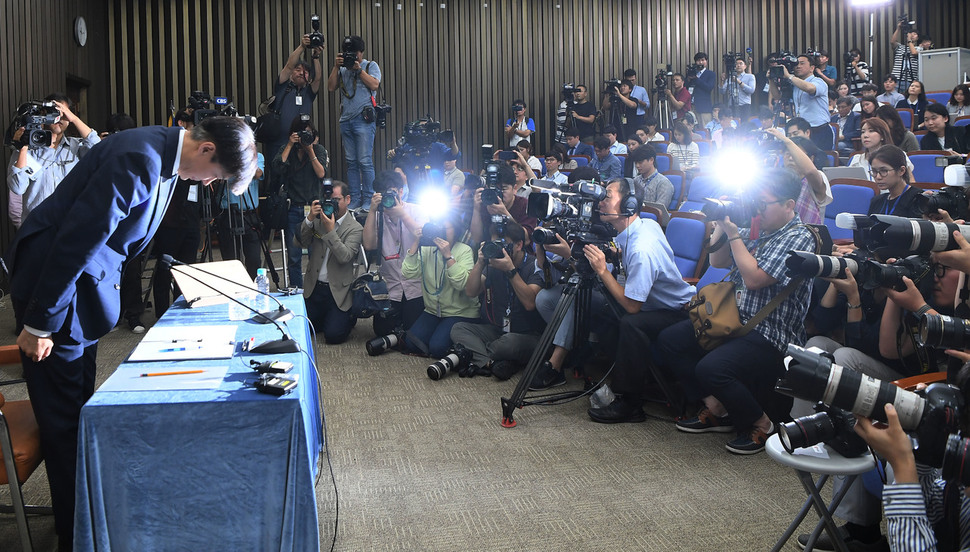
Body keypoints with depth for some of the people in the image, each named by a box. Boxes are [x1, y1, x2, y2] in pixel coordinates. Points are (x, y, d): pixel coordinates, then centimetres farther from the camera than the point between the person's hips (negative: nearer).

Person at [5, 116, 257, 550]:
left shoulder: (163, 157, 5)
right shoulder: (140, 158, -27)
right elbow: (75, 239, -27)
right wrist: (39, 325, -22)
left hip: (82, 278, 10)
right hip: (53, 275, -10)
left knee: (78, 405, 18)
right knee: (65, 419, 0)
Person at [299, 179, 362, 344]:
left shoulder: (355, 228, -9)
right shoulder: (318, 220, 5)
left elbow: (345, 257, -23)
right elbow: (302, 243, -6)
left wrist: (330, 230, -27)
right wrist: (310, 219, -18)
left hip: (337, 291, -5)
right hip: (314, 287, 5)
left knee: (333, 335, -11)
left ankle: (349, 317, 20)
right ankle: (325, 317, 32)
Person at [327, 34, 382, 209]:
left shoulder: (371, 65, 7)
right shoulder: (342, 68, 18)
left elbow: (374, 85, -8)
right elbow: (331, 87, 8)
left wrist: (359, 69, -9)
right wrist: (336, 67, 1)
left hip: (363, 119, -5)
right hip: (346, 120, 5)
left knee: (365, 161, -10)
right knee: (351, 162, 5)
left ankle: (368, 199, -5)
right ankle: (355, 199, 9)